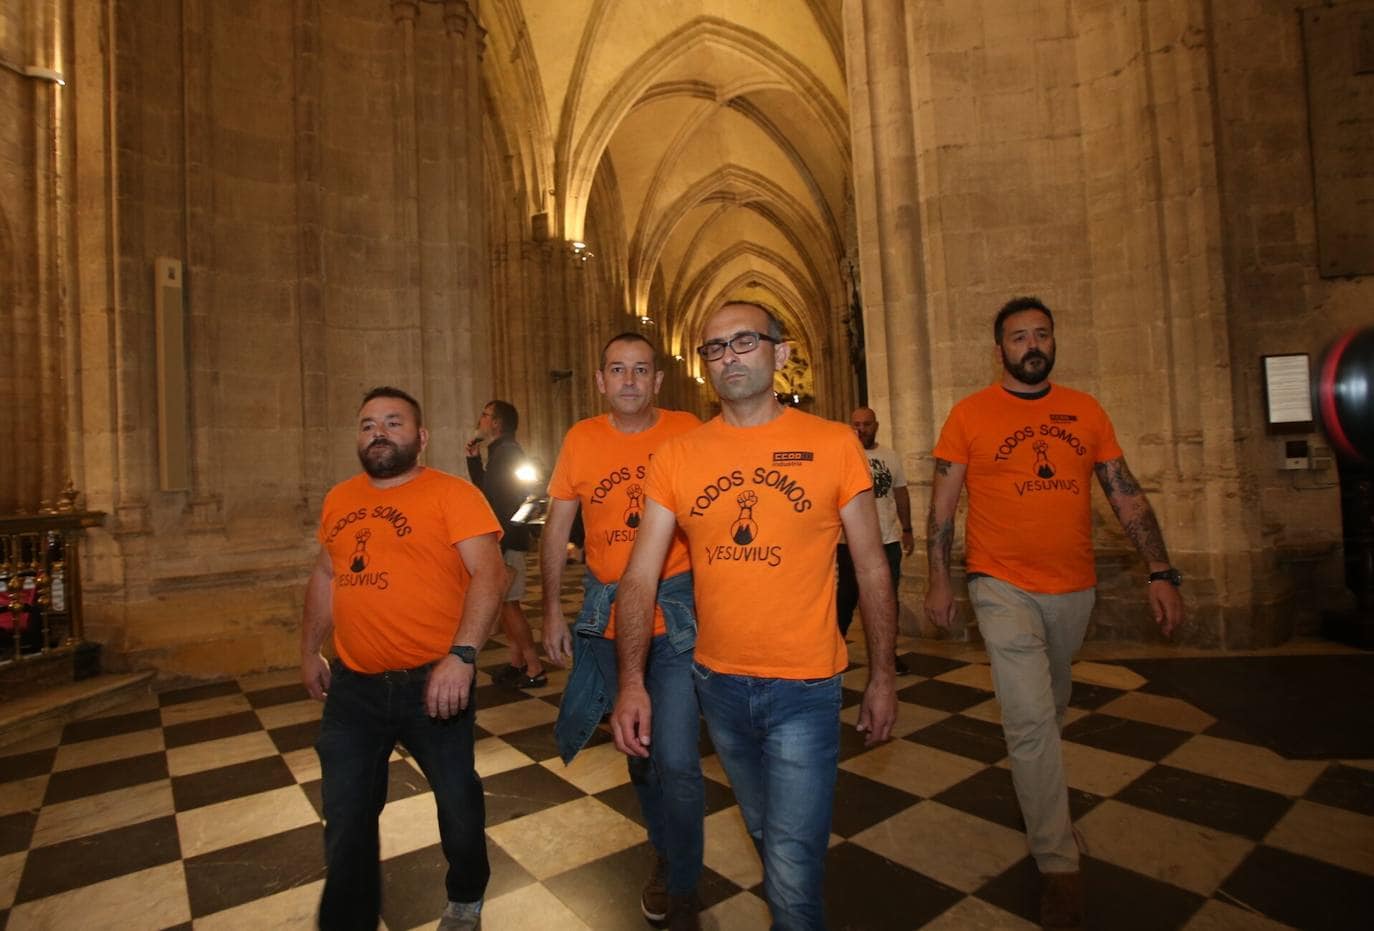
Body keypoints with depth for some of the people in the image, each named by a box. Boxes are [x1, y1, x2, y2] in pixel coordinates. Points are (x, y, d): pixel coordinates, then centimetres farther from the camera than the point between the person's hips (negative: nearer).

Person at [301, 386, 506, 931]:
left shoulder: (451, 494, -11)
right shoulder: (339, 499, 9)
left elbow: (489, 573, -21)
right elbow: (325, 576, 20)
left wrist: (462, 655, -30)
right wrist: (309, 650, 19)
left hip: (432, 682, -4)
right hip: (352, 686, 5)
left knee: (457, 800, 15)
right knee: (345, 819, 15)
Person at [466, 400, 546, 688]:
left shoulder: (507, 453, -14)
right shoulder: (500, 453, 17)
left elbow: (507, 504, -22)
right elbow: (485, 490, 25)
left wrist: (498, 549, -25)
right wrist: (474, 458, 16)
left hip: (506, 541, -10)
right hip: (503, 541, 10)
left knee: (508, 603, -7)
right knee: (505, 603, 14)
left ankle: (534, 669, -1)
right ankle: (517, 663, 22)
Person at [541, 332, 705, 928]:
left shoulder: (686, 432, -6)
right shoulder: (581, 439, 0)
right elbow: (557, 528, 5)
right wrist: (552, 609, 1)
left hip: (676, 608, -3)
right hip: (606, 610, 3)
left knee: (676, 760, -3)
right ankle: (665, 850, 47)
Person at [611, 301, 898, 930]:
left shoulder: (833, 444, -8)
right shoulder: (675, 458, -3)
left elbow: (871, 569, -2)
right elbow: (641, 576, -5)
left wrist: (882, 678, 0)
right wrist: (631, 681, -13)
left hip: (805, 688, -3)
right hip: (717, 683, 3)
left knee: (792, 869, 1)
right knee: (766, 834, 26)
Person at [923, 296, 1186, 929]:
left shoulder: (1085, 410, 4)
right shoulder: (970, 414, -5)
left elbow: (1126, 495, 5)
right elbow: (942, 505, -2)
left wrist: (1160, 572, -2)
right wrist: (939, 581, -4)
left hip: (1074, 589, 4)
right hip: (1003, 588, -4)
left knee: (1050, 711, 22)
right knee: (1032, 721, -6)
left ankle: (1035, 791, 50)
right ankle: (1059, 864, 10)